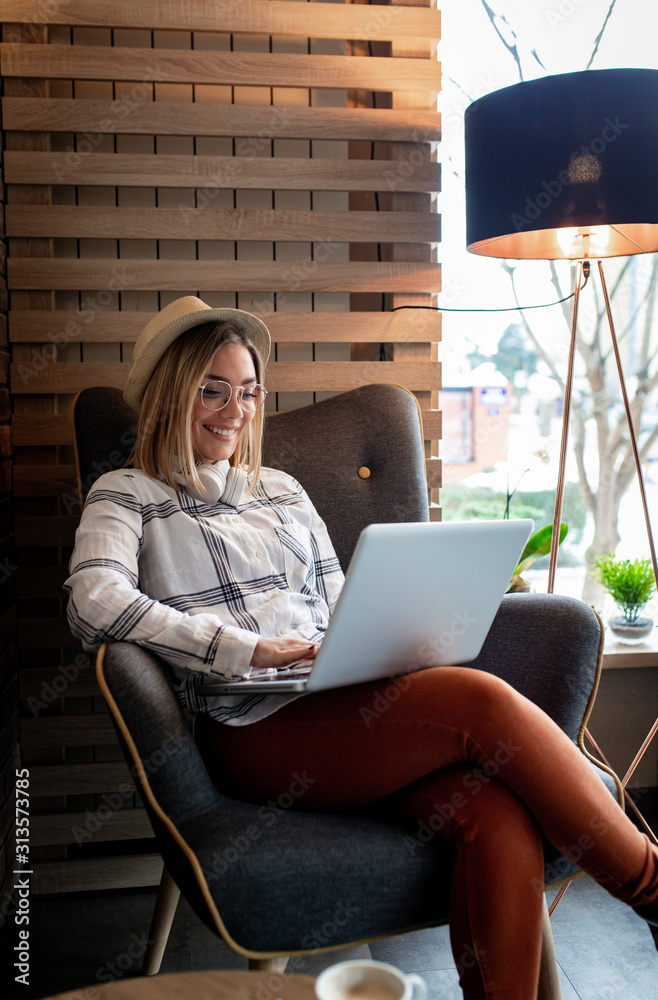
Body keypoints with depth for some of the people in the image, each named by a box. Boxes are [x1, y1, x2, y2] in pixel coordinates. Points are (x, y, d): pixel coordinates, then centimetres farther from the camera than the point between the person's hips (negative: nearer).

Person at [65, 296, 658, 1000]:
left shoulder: (281, 491, 28)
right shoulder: (127, 495, 11)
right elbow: (93, 602, -10)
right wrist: (245, 650, -17)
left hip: (341, 703, 6)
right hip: (252, 733, -5)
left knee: (499, 817, -27)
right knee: (481, 700, -27)